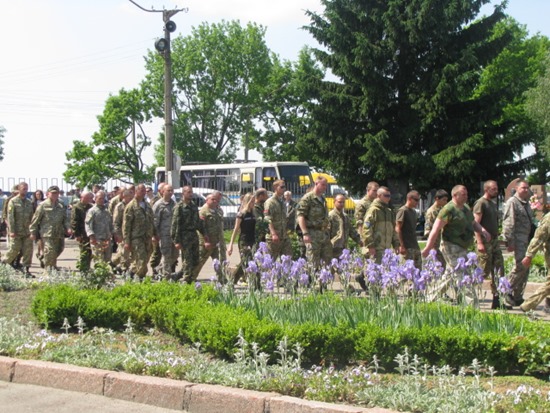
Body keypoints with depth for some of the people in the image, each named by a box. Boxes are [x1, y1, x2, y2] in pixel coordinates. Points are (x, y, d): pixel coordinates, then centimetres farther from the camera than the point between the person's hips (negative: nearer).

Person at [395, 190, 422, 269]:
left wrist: (416, 243, 17)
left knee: (419, 269, 7)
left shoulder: (413, 211, 17)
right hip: (407, 247, -9)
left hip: (415, 246, 9)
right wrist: (402, 246, -18)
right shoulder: (402, 211, -9)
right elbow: (398, 229, -14)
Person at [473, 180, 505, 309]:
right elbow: (476, 223, -16)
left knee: (498, 271, 4)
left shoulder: (493, 204, 18)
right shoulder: (481, 203, -9)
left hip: (494, 241, 9)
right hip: (484, 242, -9)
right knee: (483, 271, -7)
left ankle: (497, 300, 6)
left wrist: (497, 238, 17)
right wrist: (479, 242, -22)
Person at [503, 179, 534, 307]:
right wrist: (510, 242, -19)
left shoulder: (526, 203, 20)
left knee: (525, 269, 7)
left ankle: (517, 296, 12)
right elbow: (508, 224, -14)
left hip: (527, 239, 9)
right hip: (518, 239, -9)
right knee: (520, 266, -17)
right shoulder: (512, 202, -8)